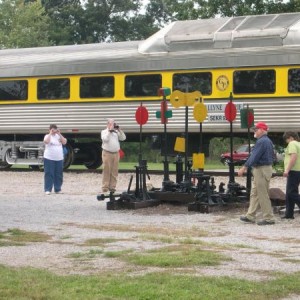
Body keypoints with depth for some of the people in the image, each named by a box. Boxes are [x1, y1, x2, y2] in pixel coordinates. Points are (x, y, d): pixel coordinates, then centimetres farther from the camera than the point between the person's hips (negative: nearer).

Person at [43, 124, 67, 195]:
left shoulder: (59, 136, 11)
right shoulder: (47, 136, 1)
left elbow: (64, 142, -5)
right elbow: (46, 141, -21)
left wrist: (59, 134, -9)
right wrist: (50, 133, -15)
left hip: (59, 159, 4)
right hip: (49, 158, -4)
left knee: (58, 175, 7)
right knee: (49, 174, -6)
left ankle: (57, 189, 15)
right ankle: (48, 189, -5)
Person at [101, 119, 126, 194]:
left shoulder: (116, 132, 16)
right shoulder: (104, 132, 6)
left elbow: (123, 138, 6)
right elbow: (105, 139, -13)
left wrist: (119, 129, -1)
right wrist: (110, 130, -10)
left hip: (116, 154, 4)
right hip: (107, 153, -4)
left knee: (114, 171, 2)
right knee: (106, 171, -6)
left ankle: (112, 187, 7)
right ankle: (105, 187, -4)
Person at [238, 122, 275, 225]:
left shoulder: (262, 141, -17)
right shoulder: (268, 141, 15)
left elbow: (254, 156, -23)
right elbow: (272, 156, 21)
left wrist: (244, 168, -21)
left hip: (261, 170, -11)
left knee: (263, 195, -6)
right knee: (254, 194, 13)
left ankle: (268, 218, -2)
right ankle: (250, 216, 15)